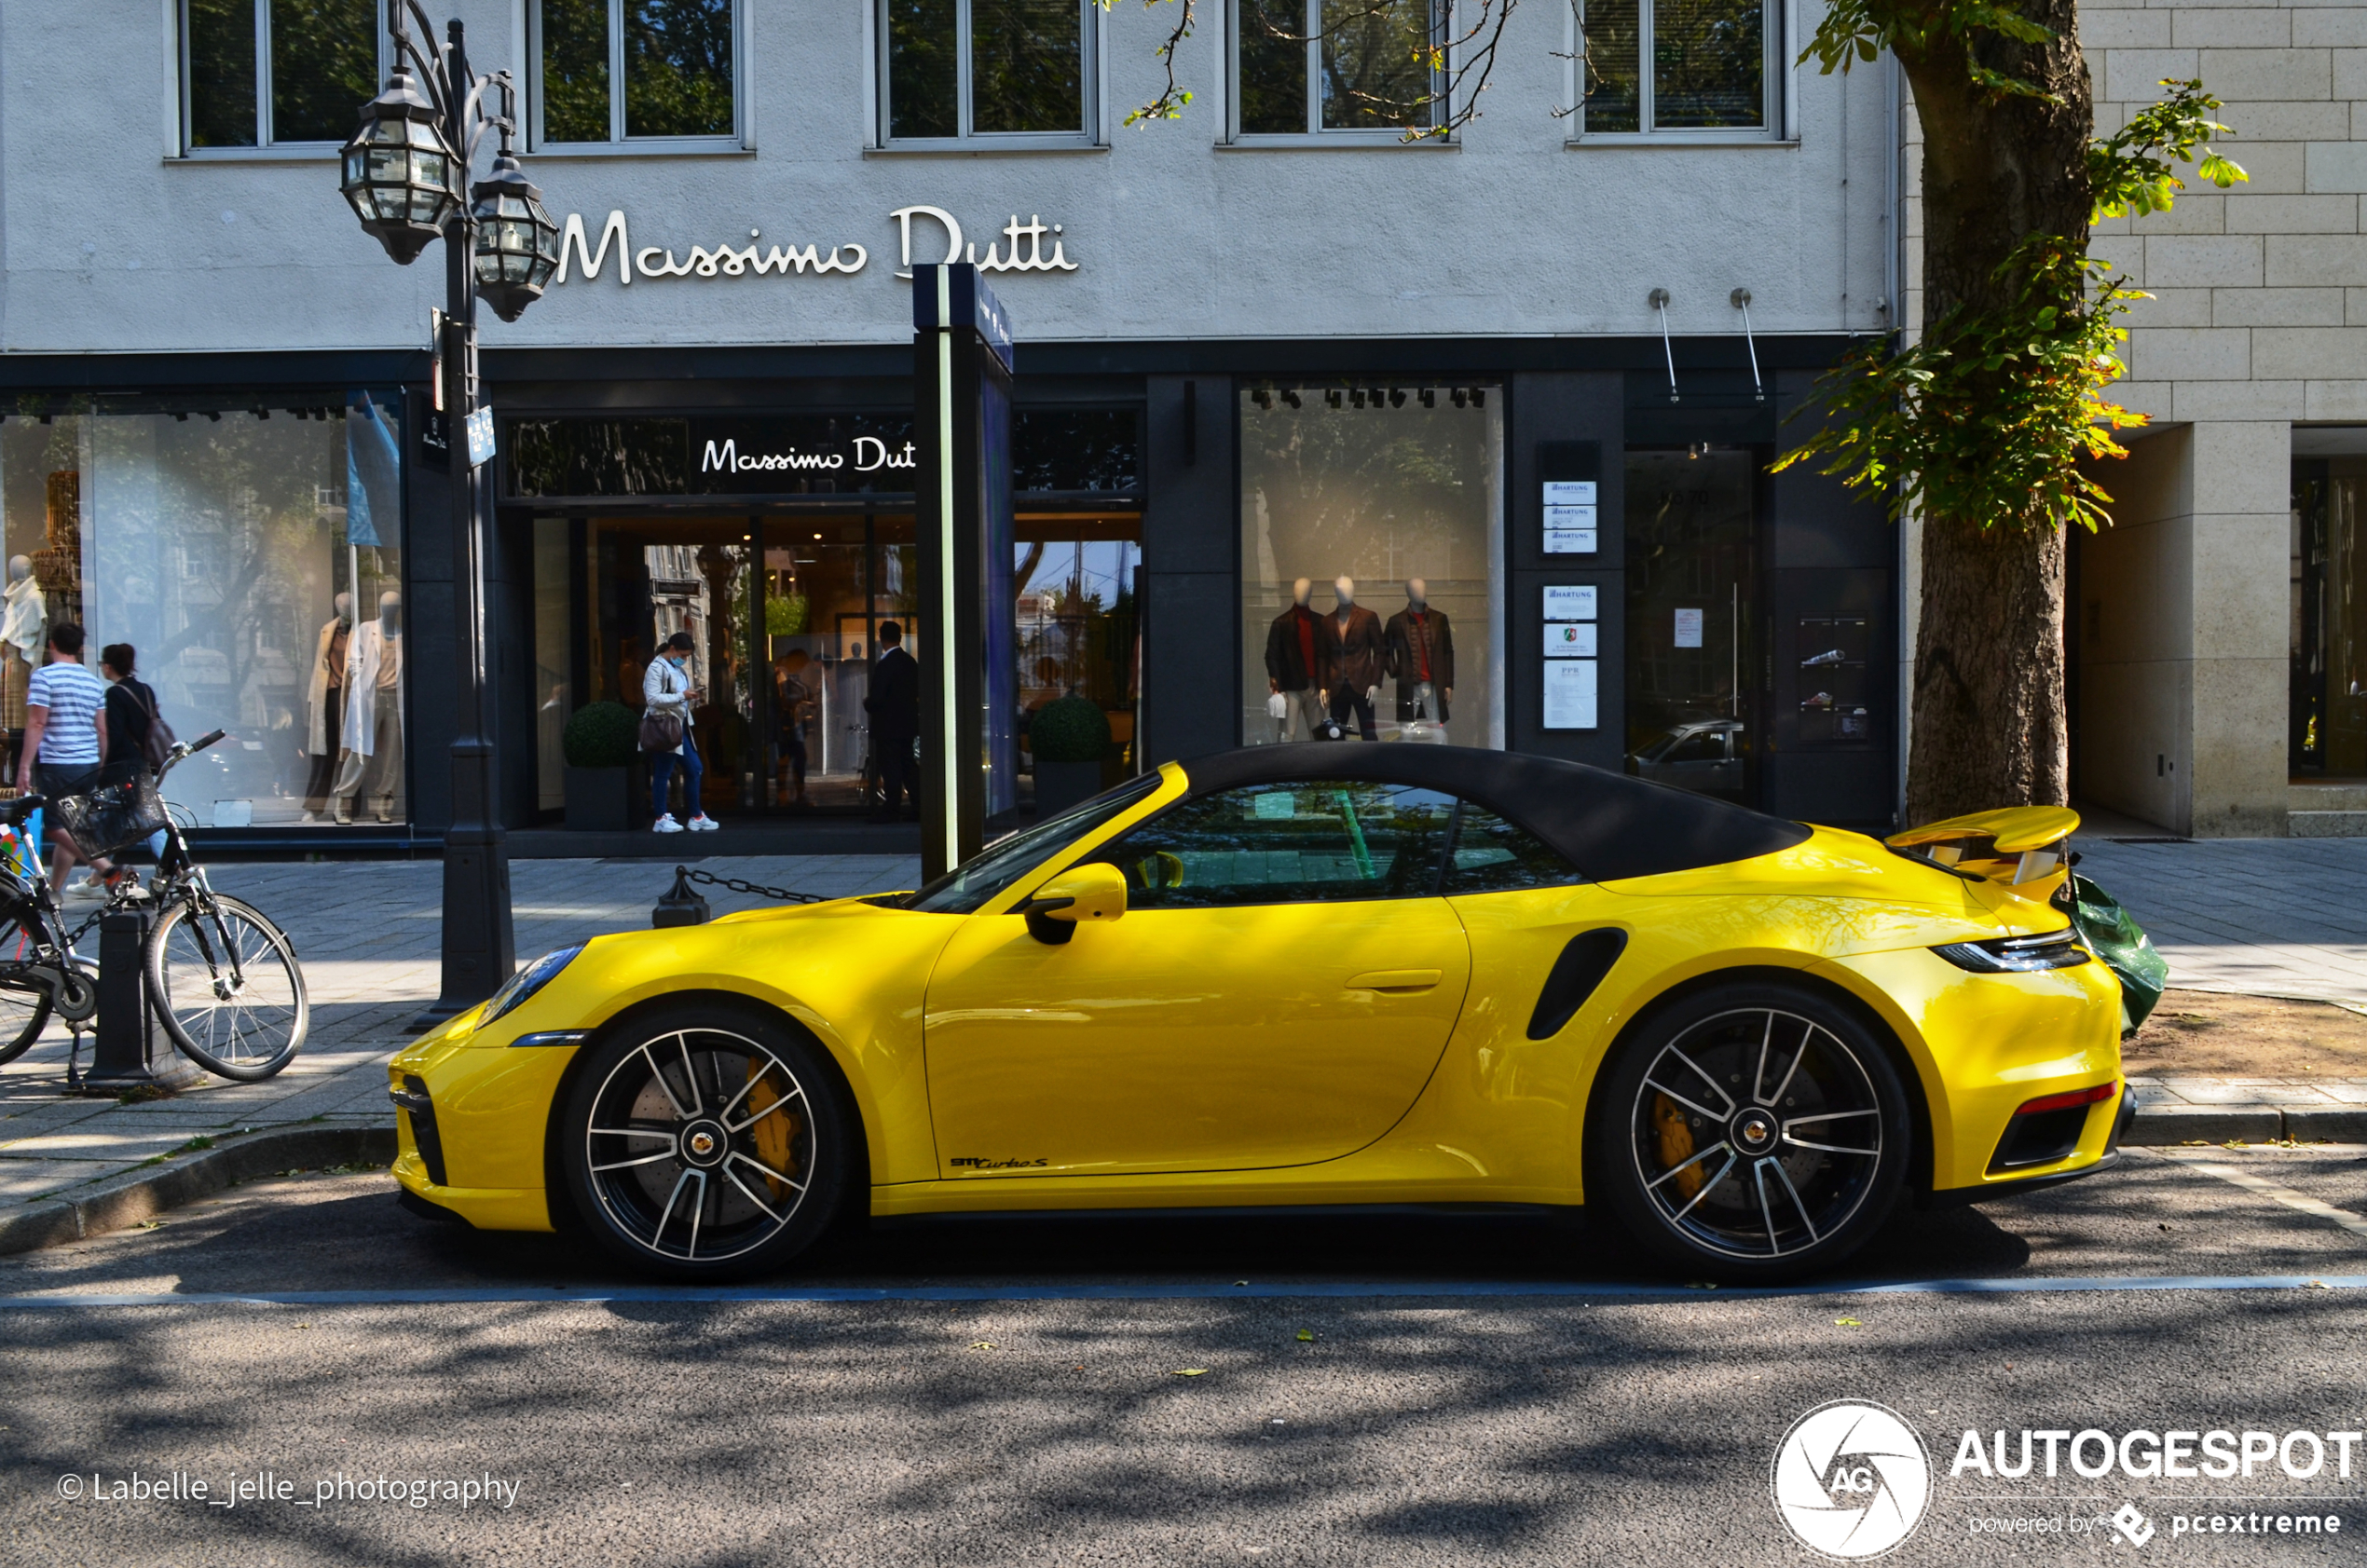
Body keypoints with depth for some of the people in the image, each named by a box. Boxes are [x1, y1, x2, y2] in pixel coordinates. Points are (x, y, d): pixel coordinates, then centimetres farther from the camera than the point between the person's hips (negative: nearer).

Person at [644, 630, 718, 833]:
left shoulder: (678, 669, 18)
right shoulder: (656, 668, -10)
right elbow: (652, 699, -21)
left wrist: (690, 696, 10)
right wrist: (682, 696, -19)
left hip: (681, 726, 9)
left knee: (694, 769, 10)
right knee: (663, 773, -2)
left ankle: (696, 816, 18)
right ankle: (661, 819, 6)